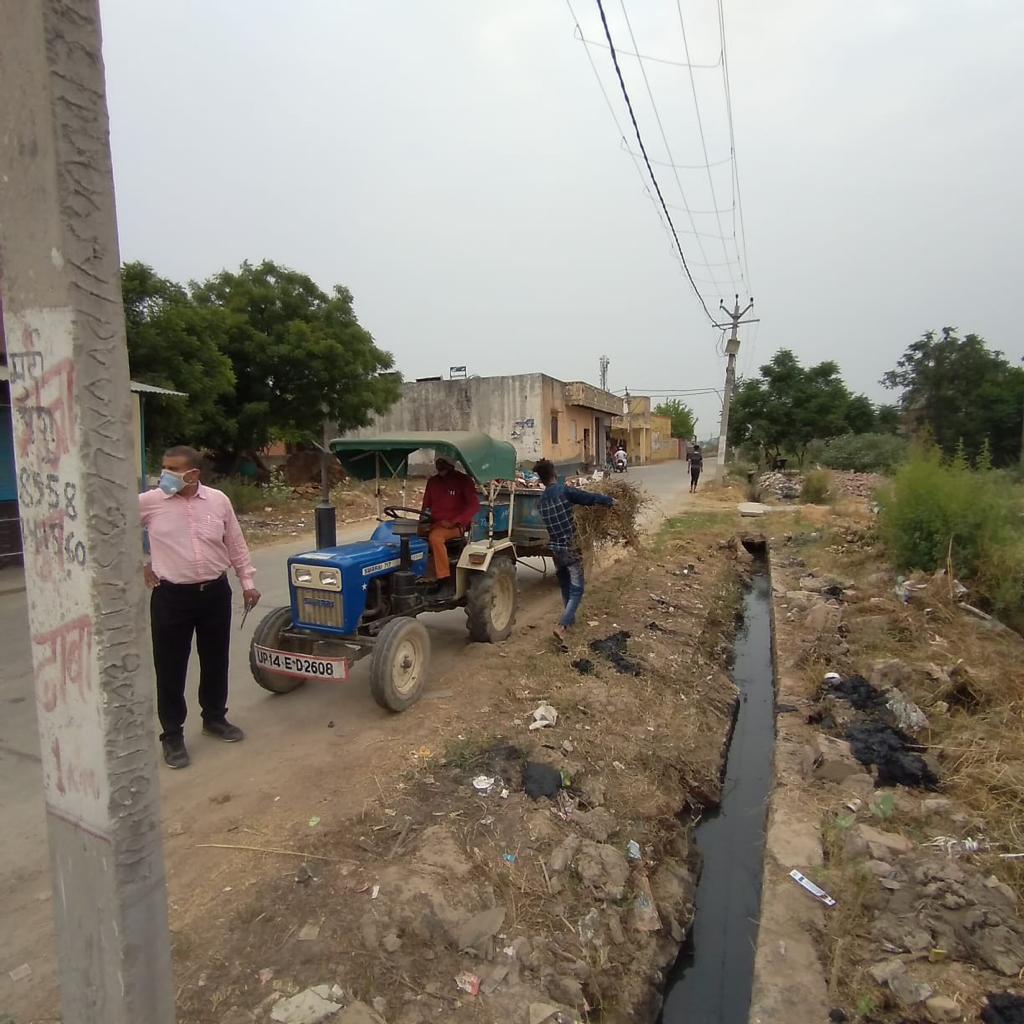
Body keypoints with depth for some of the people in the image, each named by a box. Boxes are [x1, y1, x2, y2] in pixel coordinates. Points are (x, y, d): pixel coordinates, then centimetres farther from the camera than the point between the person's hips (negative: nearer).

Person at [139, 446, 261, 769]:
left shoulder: (218, 500, 0)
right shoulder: (149, 501, -6)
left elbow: (236, 545, 7)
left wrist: (248, 582, 6)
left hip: (215, 592, 2)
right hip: (171, 596, -2)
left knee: (215, 660, 15)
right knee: (171, 667, 6)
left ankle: (215, 718, 34)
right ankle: (172, 735, 21)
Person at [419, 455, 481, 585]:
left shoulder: (463, 481, -4)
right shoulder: (432, 481, 14)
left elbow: (474, 506, -11)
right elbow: (426, 505, 21)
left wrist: (453, 522, -19)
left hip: (456, 525, -6)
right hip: (434, 523, 6)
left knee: (435, 536, -35)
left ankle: (443, 577, -30)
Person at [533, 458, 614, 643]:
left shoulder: (540, 502, 5)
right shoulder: (564, 491, -13)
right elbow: (590, 497, -8)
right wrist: (610, 500, 9)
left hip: (555, 550, 6)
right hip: (571, 548, -6)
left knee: (565, 588, 23)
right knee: (576, 590, 0)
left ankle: (570, 620, 36)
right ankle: (561, 626, -14)